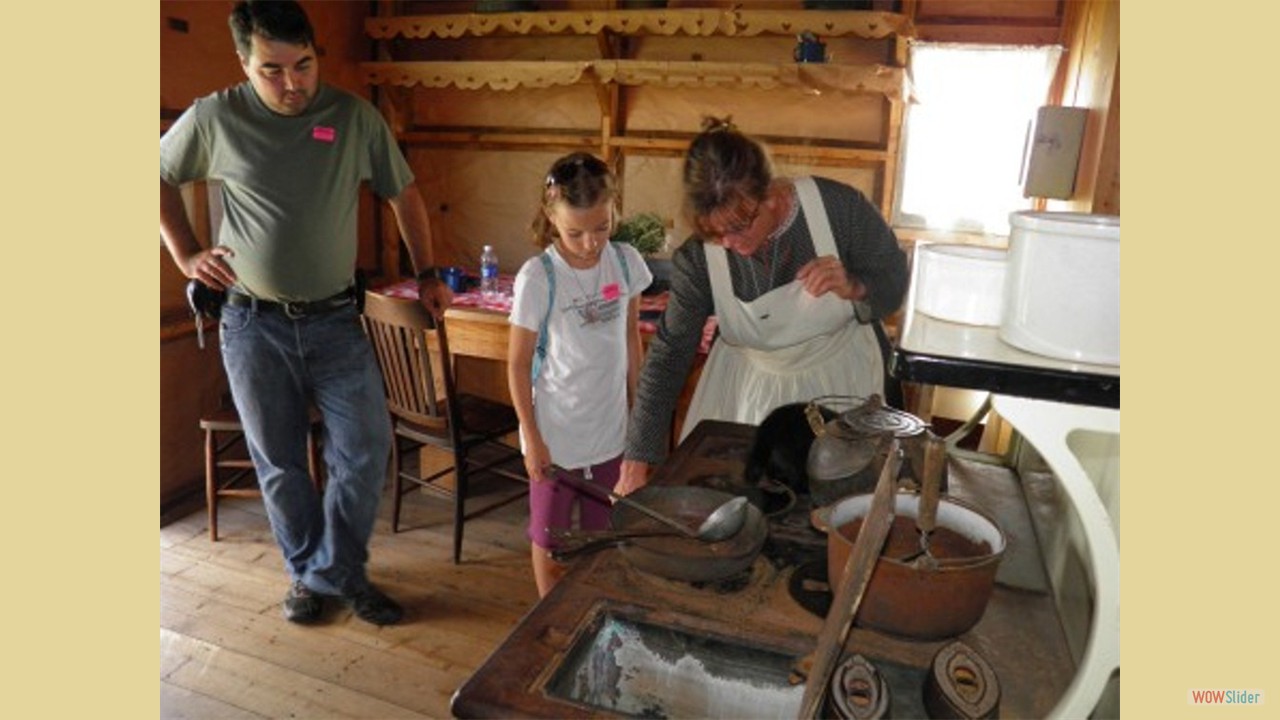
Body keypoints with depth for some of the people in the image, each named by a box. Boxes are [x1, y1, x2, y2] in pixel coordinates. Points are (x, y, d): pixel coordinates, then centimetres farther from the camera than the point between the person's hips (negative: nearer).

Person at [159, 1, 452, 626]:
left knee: (365, 449, -1)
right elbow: (159, 177, 13)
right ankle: (308, 573, 29)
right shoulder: (213, 118, -4)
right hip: (254, 323, 0)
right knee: (280, 462, 9)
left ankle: (336, 573, 19)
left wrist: (426, 274, 7)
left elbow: (403, 194, 7)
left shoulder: (356, 118, -3)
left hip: (335, 318, 1)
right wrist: (185, 253, 4)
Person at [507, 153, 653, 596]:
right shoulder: (537, 277, -19)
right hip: (556, 433, -4)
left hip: (610, 427, 4)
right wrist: (531, 437, -10)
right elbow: (518, 364, -12)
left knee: (601, 532, 20)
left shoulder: (626, 261, -7)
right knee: (550, 536, 15)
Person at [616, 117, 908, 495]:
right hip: (753, 389, 1)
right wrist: (638, 460, -16)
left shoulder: (839, 207, -25)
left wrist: (853, 290, -33)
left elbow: (894, 280, -8)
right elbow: (668, 355, -15)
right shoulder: (697, 261, -23)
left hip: (843, 379, 0)